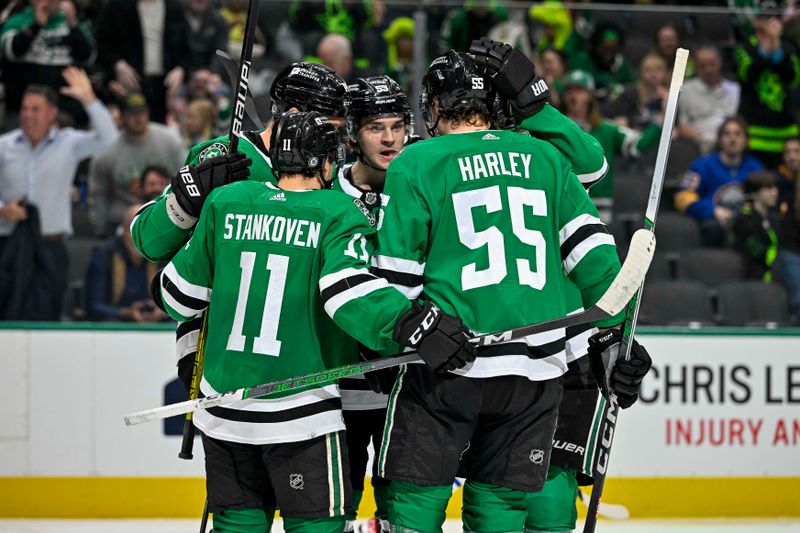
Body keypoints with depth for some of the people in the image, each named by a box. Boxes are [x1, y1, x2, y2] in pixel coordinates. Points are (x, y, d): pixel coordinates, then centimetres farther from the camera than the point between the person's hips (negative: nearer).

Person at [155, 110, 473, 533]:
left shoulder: (225, 203, 5)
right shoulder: (337, 213, -6)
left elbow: (181, 294, 12)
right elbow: (349, 290, -24)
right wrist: (413, 325, -31)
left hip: (224, 411, 4)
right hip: (300, 413, -4)